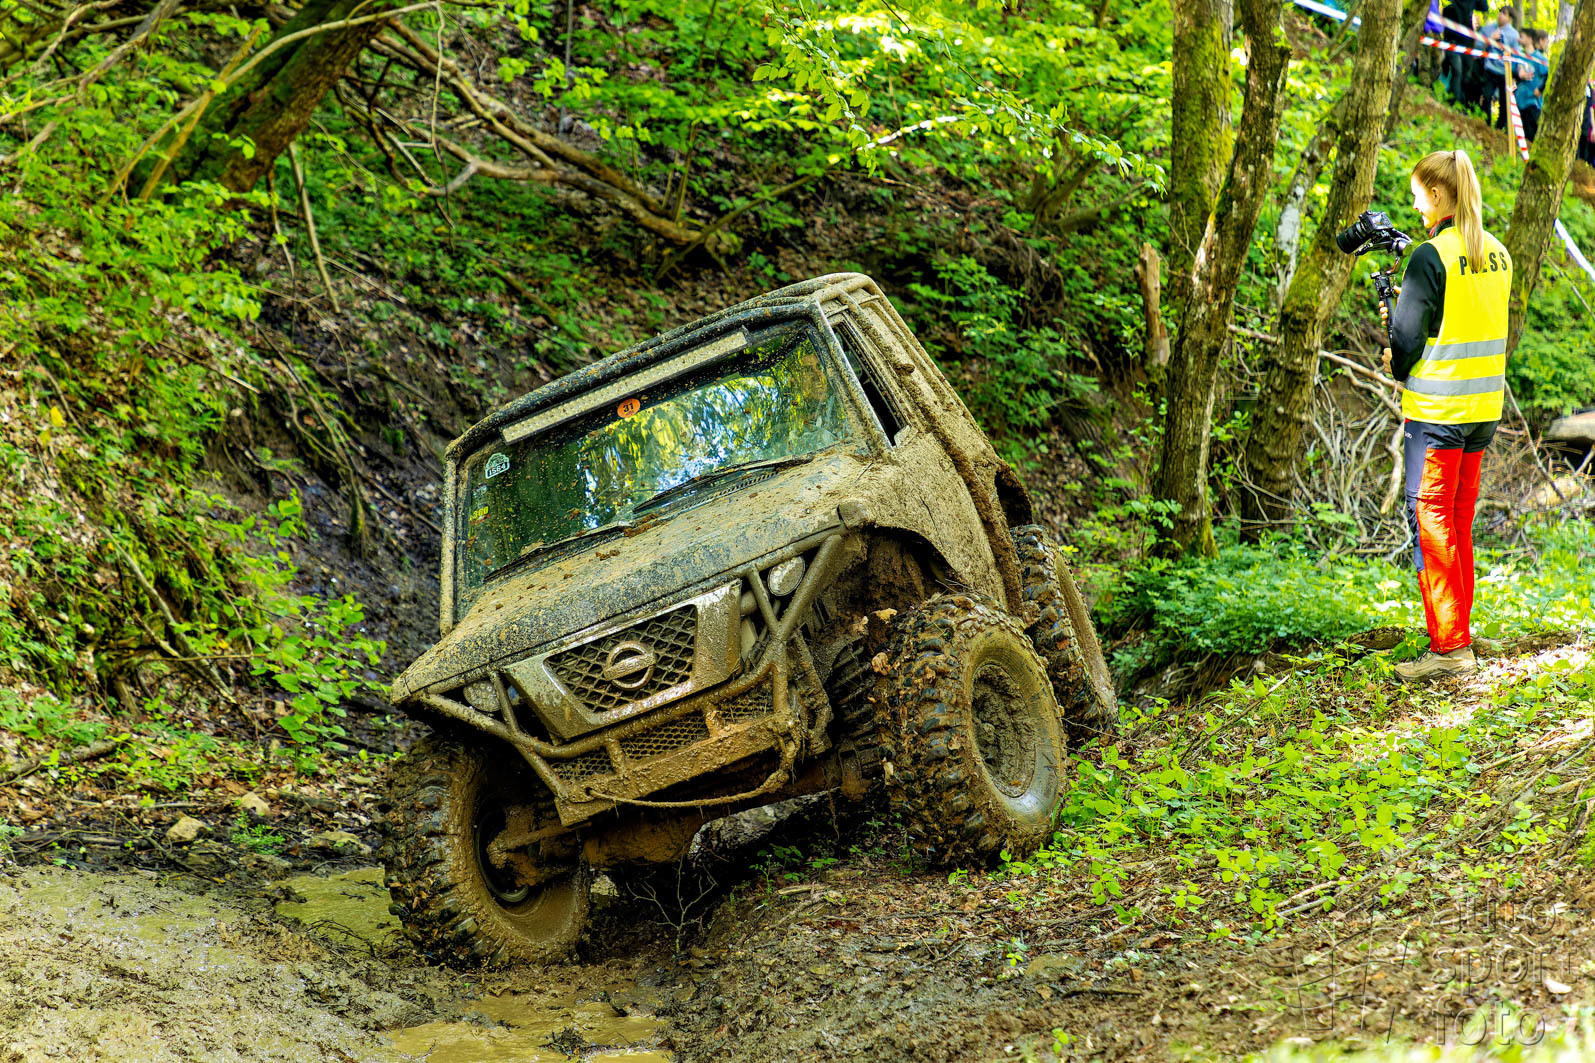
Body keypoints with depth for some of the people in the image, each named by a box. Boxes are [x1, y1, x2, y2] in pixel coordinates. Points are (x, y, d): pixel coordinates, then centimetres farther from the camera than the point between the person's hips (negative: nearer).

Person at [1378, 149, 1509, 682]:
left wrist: (1397, 366, 7)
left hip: (1437, 407, -8)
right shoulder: (1497, 254, 8)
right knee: (1460, 518, 16)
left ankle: (1449, 647, -4)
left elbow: (1408, 334, -15)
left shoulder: (1431, 255, -15)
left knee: (1430, 518, -2)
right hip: (1484, 406, 8)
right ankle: (1457, 632, 22)